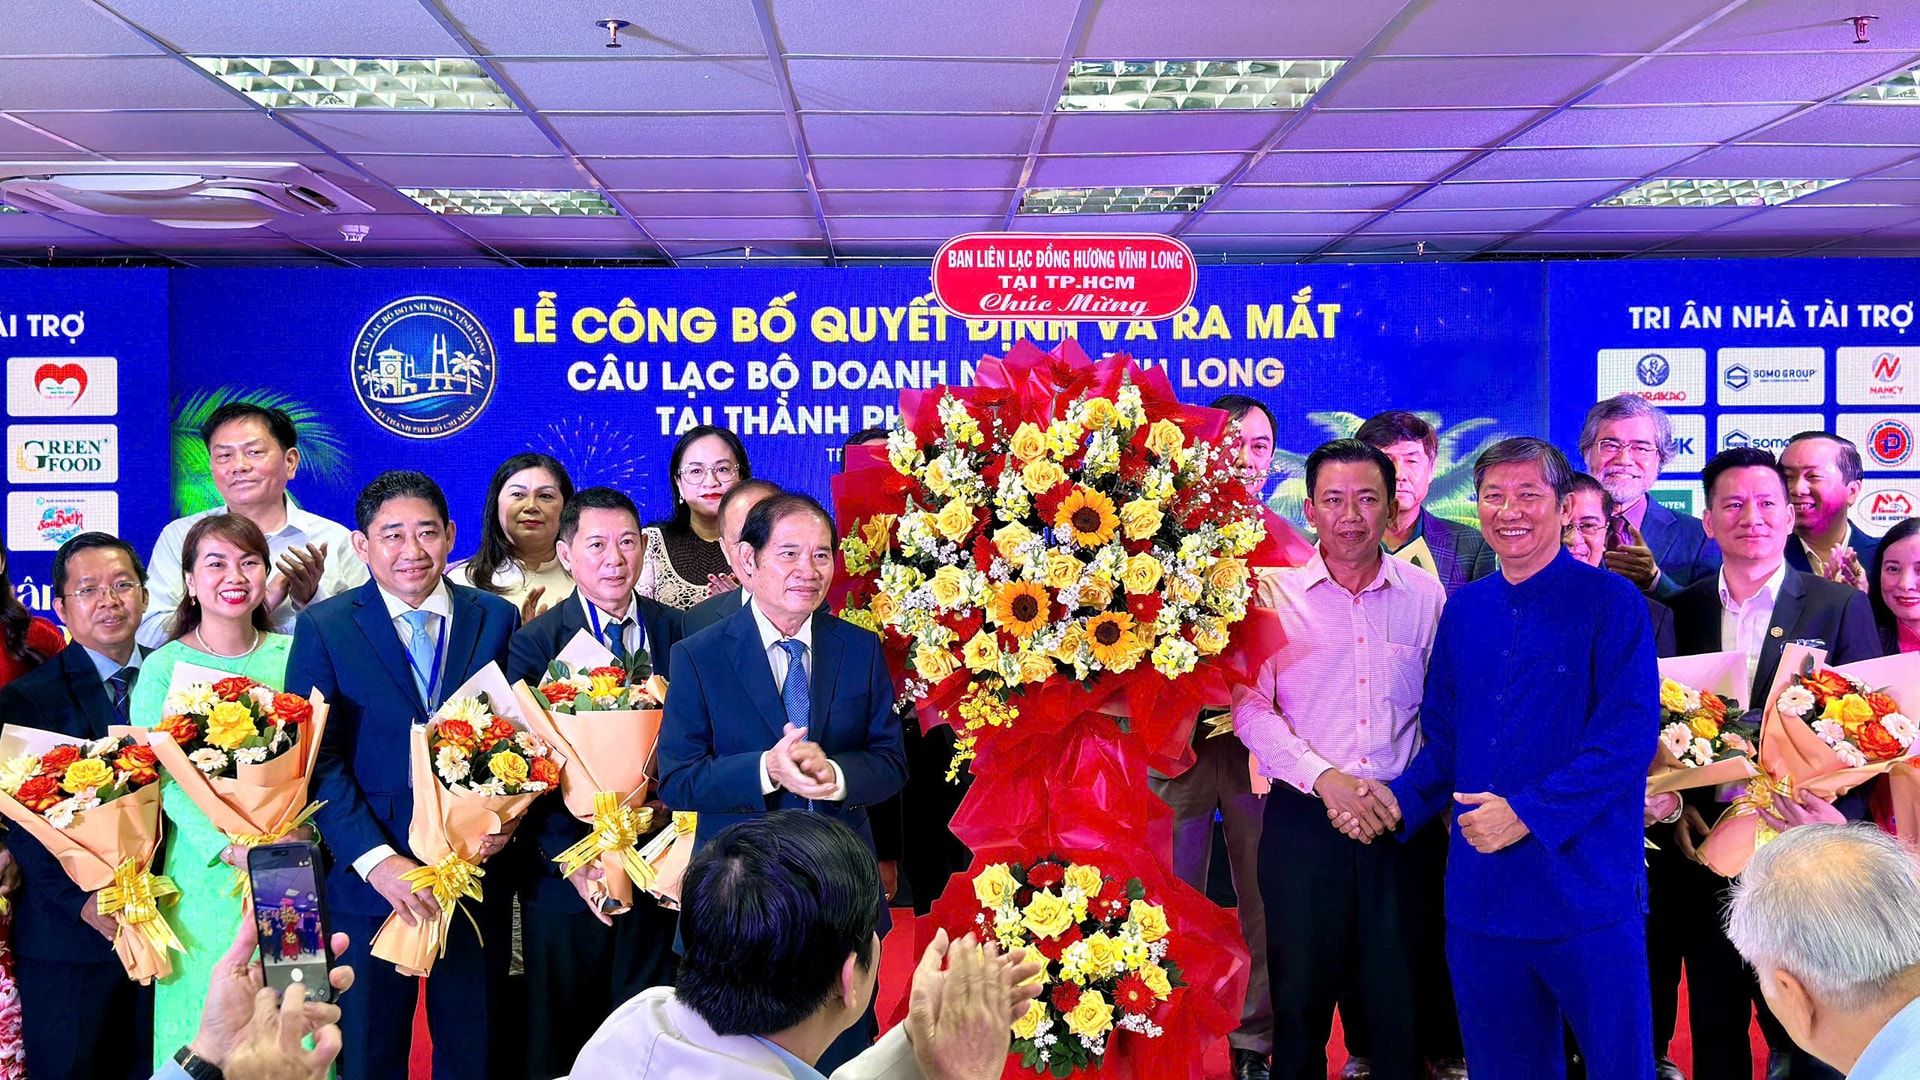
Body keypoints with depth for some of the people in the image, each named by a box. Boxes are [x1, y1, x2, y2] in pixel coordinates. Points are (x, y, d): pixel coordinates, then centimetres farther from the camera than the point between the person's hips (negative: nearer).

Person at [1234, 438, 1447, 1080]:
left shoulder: (1426, 596, 5)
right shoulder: (1276, 595, 1)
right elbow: (1251, 708, -4)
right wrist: (1324, 776, -14)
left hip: (1404, 822, 1)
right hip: (1303, 818, -1)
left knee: (1399, 997, 7)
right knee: (1300, 992, 7)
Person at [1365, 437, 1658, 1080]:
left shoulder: (1610, 603, -5)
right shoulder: (1463, 610, 10)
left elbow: (1630, 735, -14)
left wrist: (1529, 811, -19)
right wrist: (1401, 799, -3)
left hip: (1587, 891, -5)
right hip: (1480, 893, 5)